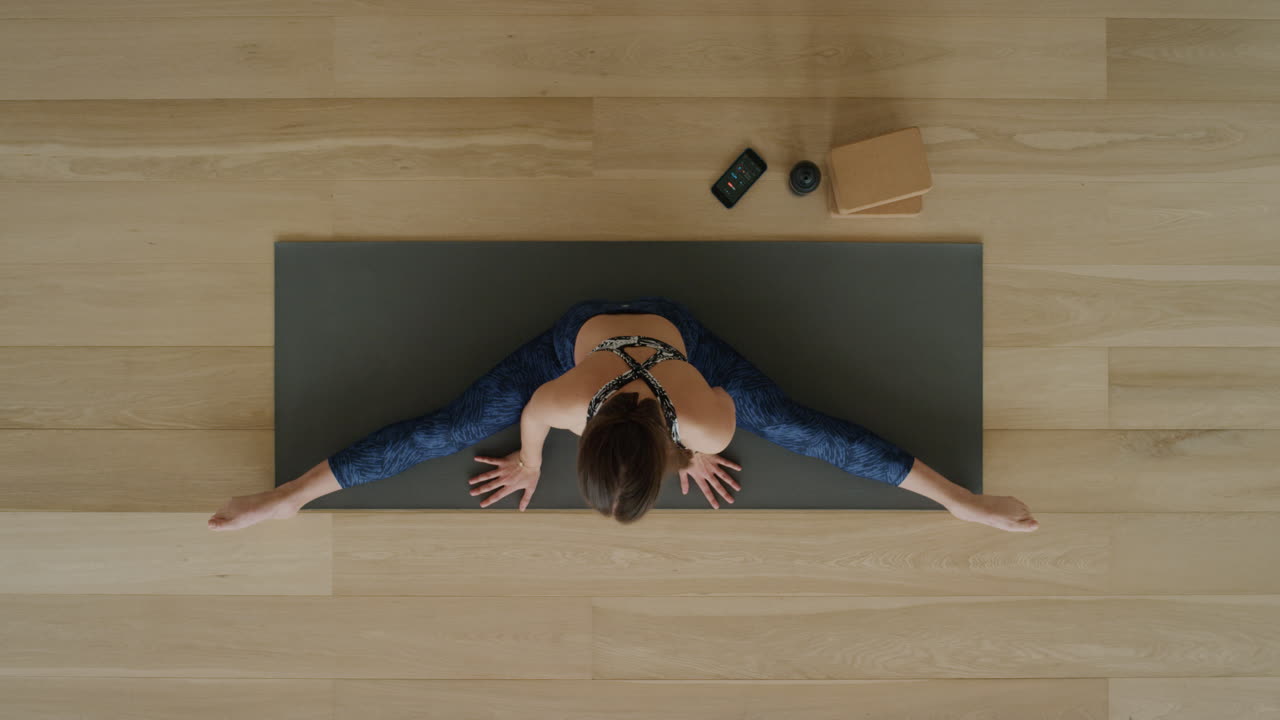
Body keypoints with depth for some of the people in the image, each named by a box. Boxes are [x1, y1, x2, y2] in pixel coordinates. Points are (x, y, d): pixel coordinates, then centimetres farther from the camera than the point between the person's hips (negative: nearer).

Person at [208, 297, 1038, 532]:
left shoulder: (708, 423, -39)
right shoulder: (563, 397, -41)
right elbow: (531, 417, -15)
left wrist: (702, 456, 8)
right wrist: (528, 465, 5)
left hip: (674, 331, 0)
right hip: (581, 331, 0)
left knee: (807, 431, 3)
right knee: (441, 430, 1)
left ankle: (960, 497, 19)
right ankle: (291, 496, 18)